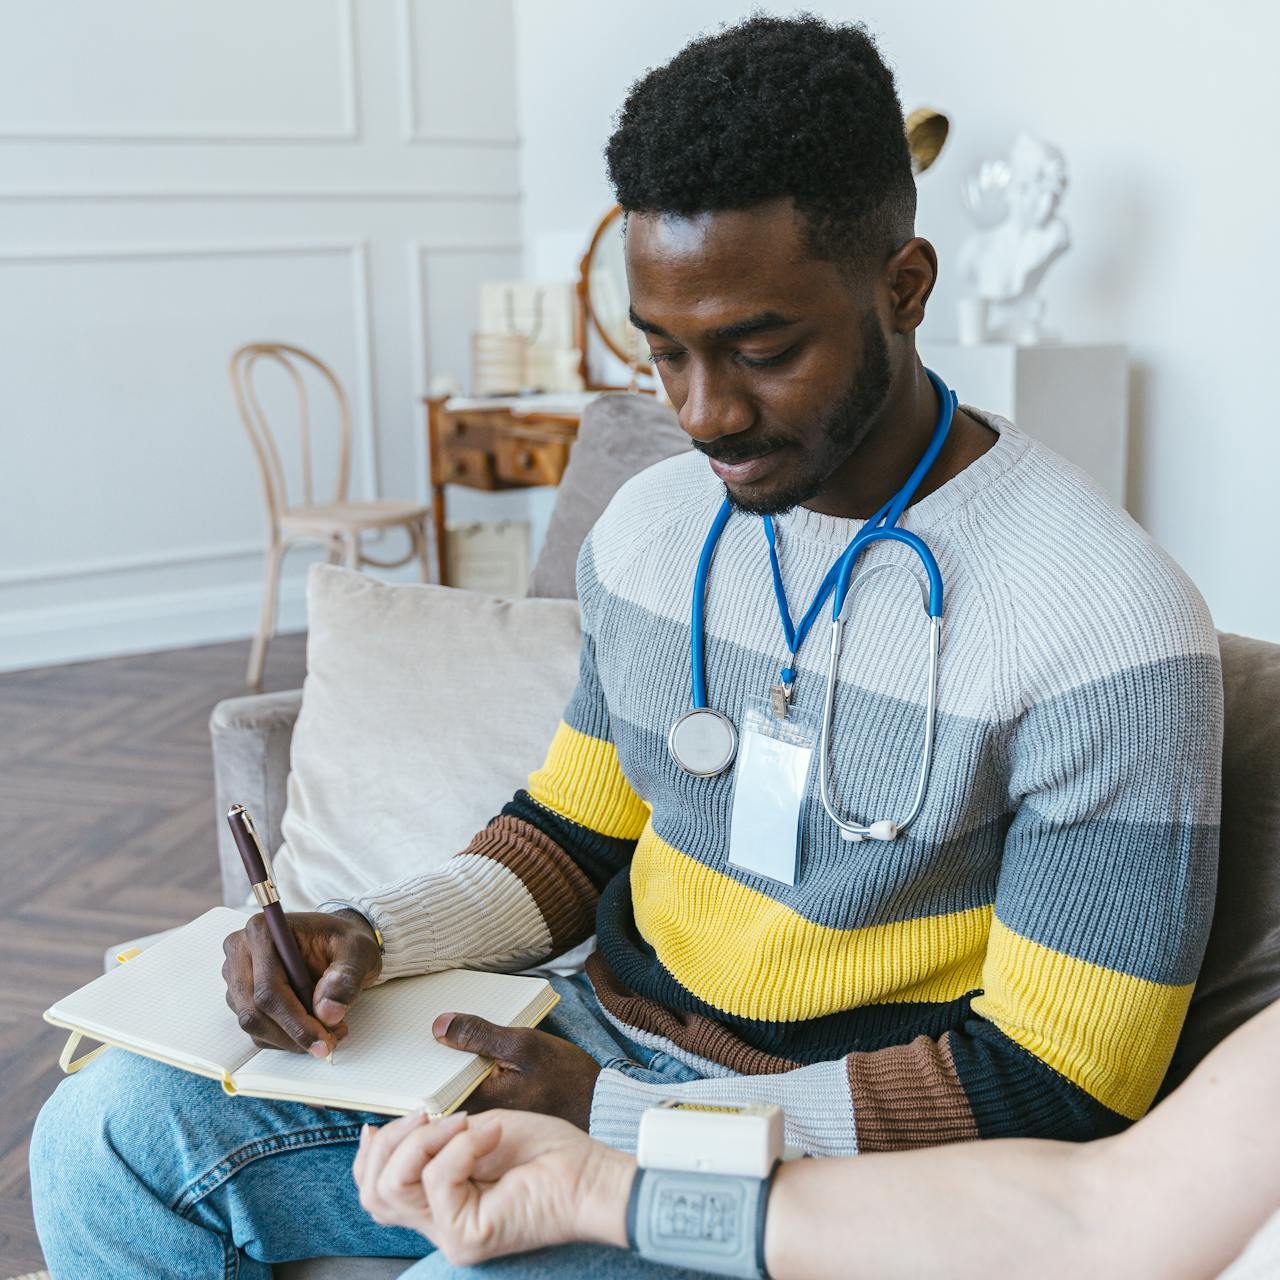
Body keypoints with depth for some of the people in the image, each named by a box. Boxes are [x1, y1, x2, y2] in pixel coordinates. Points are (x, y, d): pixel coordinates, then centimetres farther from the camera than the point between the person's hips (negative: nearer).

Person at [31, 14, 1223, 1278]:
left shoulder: (1109, 626, -19)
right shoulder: (652, 527, 2)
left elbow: (1053, 1092, -17)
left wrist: (616, 1121, -20)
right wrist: (377, 935, -9)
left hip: (833, 1151, -5)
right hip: (590, 1050, 6)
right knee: (112, 1130, -7)